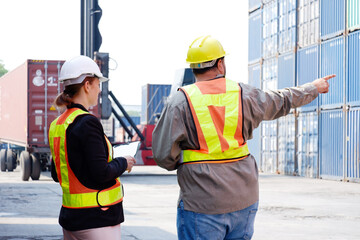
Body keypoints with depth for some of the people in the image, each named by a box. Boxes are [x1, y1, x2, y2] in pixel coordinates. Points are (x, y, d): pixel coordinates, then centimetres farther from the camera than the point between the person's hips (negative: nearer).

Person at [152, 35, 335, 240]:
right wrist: (314, 88, 40)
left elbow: (164, 156, -9)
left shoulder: (181, 102, -8)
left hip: (202, 204, -4)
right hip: (244, 199, 4)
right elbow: (283, 101, 22)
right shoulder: (243, 94, 4)